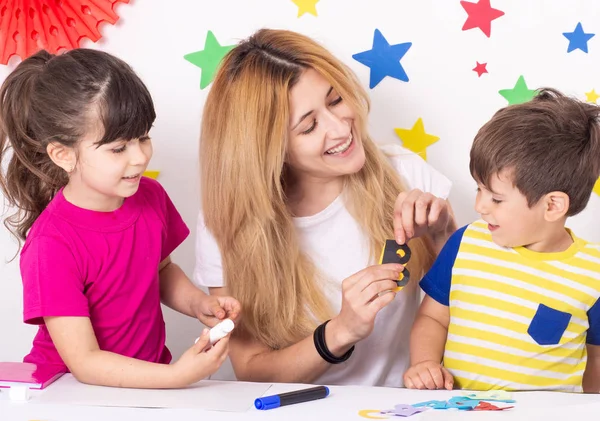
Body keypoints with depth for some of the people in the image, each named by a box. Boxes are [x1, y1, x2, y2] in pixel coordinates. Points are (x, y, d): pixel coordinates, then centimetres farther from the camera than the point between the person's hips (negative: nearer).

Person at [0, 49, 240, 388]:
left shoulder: (150, 196, -3)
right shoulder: (52, 245, -21)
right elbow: (84, 362, -20)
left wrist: (198, 304, -2)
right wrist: (177, 376, -30)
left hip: (147, 378, 4)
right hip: (70, 393, -4)